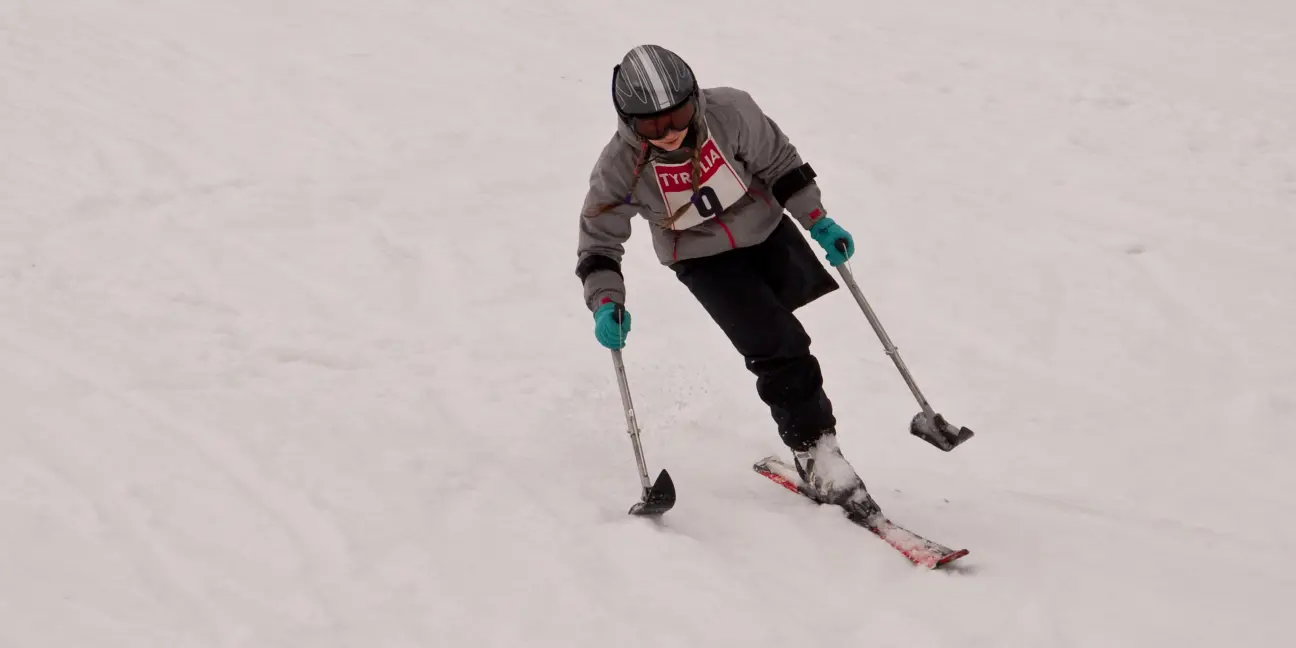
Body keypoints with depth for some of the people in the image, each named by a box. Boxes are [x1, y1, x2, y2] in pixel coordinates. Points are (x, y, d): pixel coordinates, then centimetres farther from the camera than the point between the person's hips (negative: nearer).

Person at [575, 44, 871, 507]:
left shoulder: (729, 112, -25)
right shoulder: (620, 168, -26)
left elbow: (779, 161, -7)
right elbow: (599, 243, -12)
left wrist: (817, 221, -10)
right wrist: (605, 304, -26)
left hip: (767, 230, 2)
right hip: (705, 261, -2)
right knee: (780, 350, -16)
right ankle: (816, 452, -3)